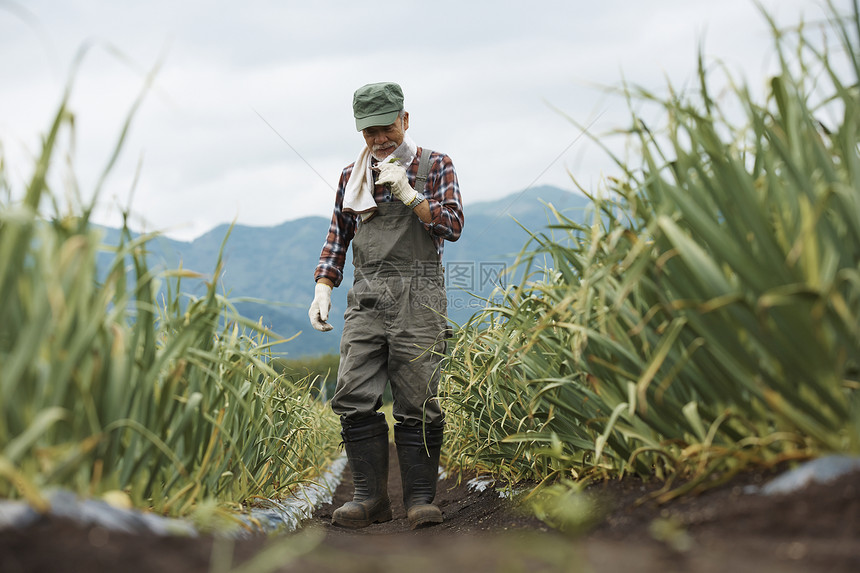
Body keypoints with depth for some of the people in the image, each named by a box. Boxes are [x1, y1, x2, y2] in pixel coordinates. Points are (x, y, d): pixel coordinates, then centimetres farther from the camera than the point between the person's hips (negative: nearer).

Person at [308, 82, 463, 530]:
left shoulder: (435, 166, 7)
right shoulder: (352, 176, 17)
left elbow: (452, 226, -2)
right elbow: (337, 236, 20)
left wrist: (408, 193, -12)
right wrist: (323, 288, 9)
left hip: (417, 296, -3)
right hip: (366, 298, 4)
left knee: (417, 403, -6)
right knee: (354, 396, -5)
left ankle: (420, 499, 1)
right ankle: (370, 497, 2)